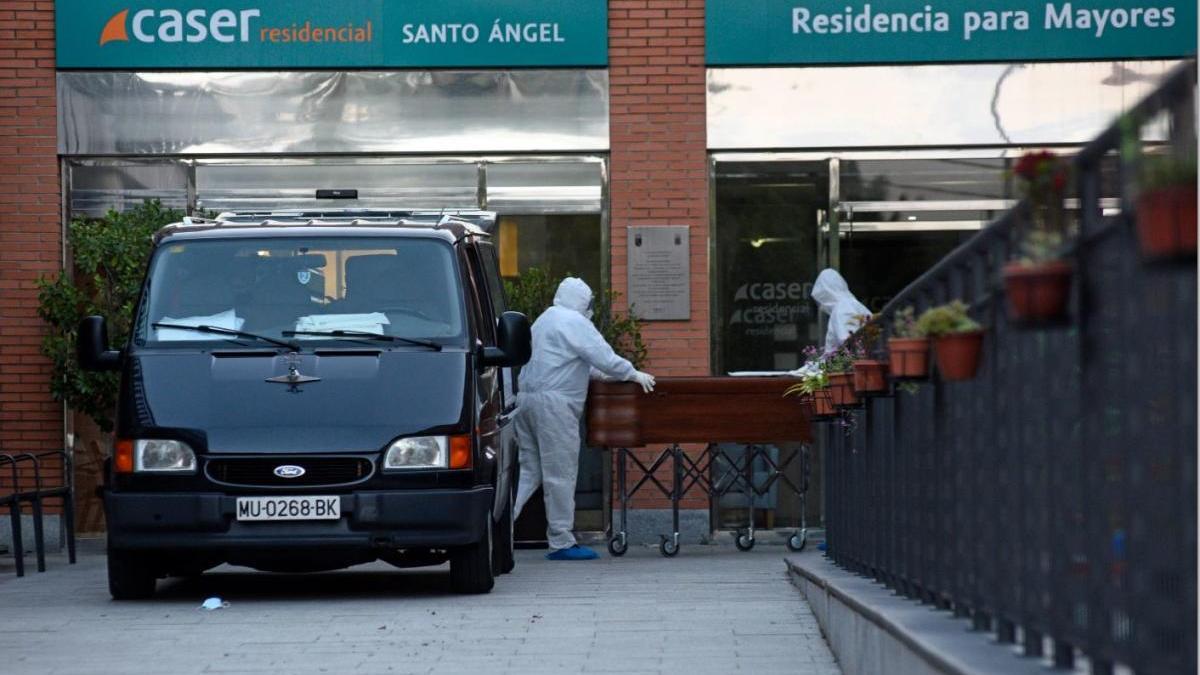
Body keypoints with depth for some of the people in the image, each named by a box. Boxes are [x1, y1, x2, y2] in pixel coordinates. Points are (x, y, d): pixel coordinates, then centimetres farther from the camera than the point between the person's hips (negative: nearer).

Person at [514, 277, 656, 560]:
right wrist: (633, 375, 1)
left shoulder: (545, 320, 24)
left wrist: (602, 373, 34)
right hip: (553, 403, -9)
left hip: (527, 397, 9)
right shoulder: (573, 322, -7)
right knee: (561, 473, -4)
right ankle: (561, 542, -2)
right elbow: (603, 357, -11)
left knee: (530, 470, 11)